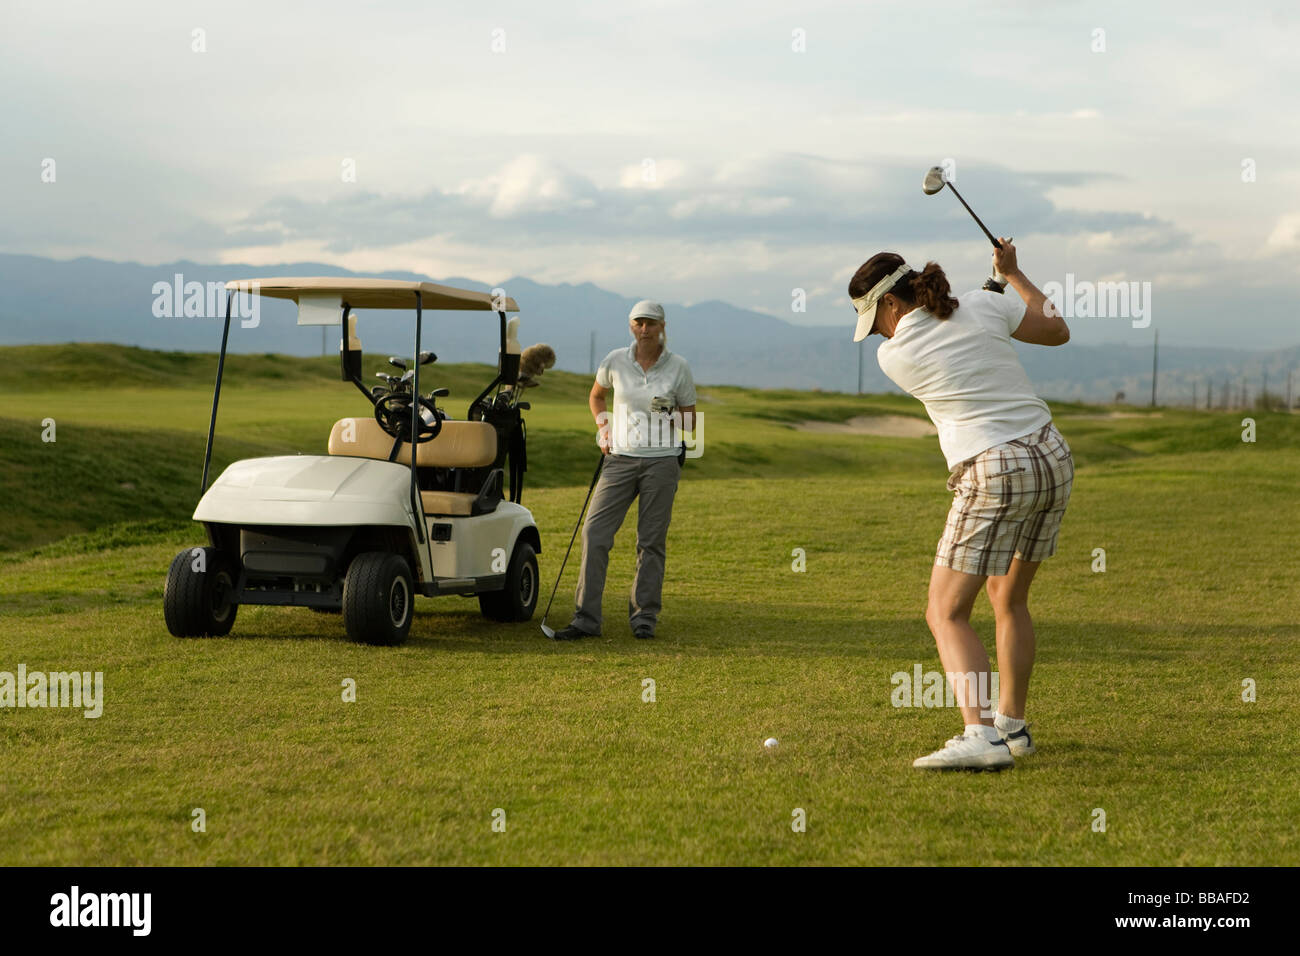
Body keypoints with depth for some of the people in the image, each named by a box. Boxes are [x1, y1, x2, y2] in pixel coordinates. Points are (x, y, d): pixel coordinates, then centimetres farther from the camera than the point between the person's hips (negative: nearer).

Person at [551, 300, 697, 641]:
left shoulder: (678, 367, -2)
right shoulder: (616, 361, 2)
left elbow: (689, 420, 6)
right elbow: (597, 394, 21)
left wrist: (671, 415, -15)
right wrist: (602, 426, 5)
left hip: (662, 459, -2)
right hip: (621, 458, 2)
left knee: (651, 541, 2)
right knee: (594, 533, -7)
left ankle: (644, 616, 14)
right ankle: (586, 618, -3)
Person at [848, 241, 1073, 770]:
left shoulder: (893, 355, -3)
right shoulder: (983, 305, 4)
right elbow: (1058, 330, 17)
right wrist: (1013, 274, 28)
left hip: (994, 474, -6)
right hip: (1052, 458, 7)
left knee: (946, 614, -3)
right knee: (1009, 599, 21)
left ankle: (981, 736, -21)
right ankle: (1011, 726, 27)